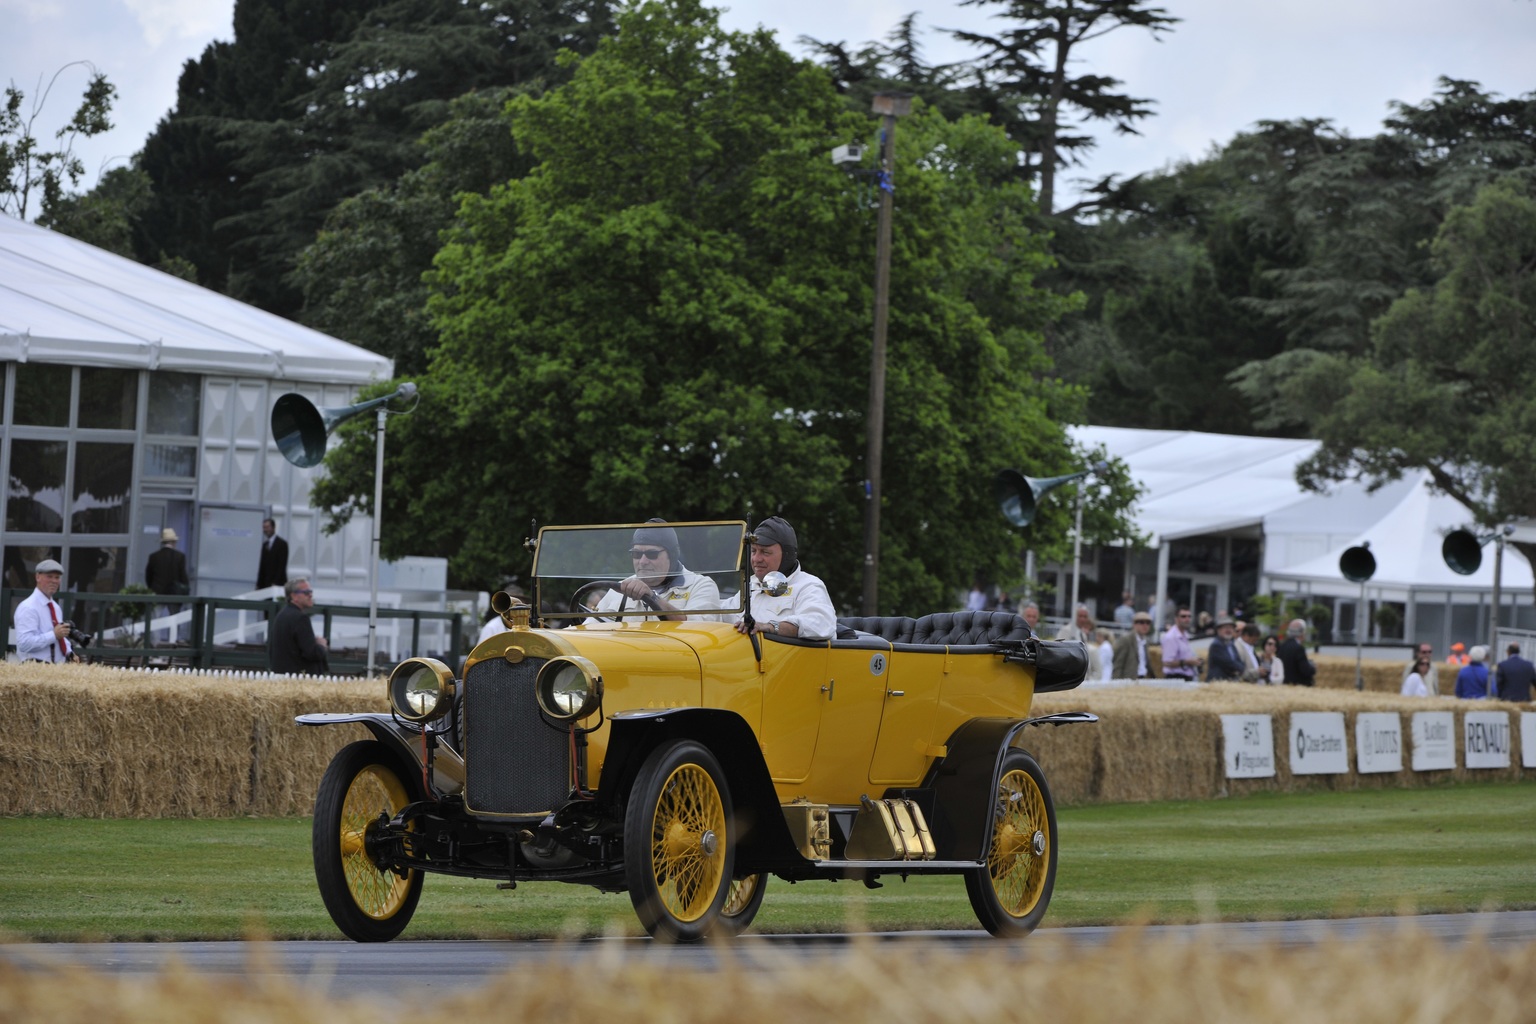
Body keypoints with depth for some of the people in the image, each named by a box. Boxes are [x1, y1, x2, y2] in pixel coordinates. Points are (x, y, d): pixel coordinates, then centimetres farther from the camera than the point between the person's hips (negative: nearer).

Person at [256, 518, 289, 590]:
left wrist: (276, 583, -16)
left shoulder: (282, 544, -5)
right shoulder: (265, 544, 15)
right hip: (265, 584, 6)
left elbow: (282, 565, -10)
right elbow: (262, 565, 16)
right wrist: (259, 584, 10)